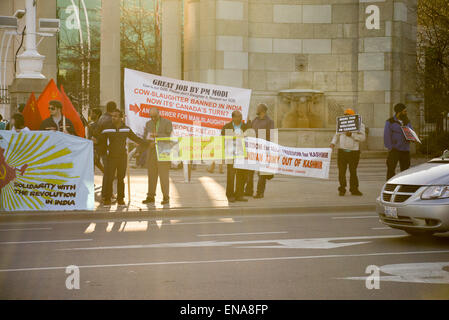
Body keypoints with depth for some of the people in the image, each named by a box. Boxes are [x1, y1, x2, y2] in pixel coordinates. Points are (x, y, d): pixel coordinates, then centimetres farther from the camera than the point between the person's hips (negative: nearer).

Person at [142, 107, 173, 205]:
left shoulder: (167, 123, 1)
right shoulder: (148, 124, 14)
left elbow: (168, 136, -7)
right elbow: (145, 137, 9)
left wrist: (157, 135, -17)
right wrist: (150, 143, -12)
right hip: (151, 152, 4)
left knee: (163, 175, -5)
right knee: (151, 175, 5)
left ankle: (166, 197, 0)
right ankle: (150, 197, 10)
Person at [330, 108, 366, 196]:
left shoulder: (360, 125, 2)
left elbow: (362, 137, -9)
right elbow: (337, 135, 15)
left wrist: (352, 135, -19)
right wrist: (333, 143, -3)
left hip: (354, 152, -2)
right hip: (342, 150, 2)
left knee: (353, 171, 5)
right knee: (342, 171, -1)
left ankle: (354, 189, 15)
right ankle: (342, 189, 6)